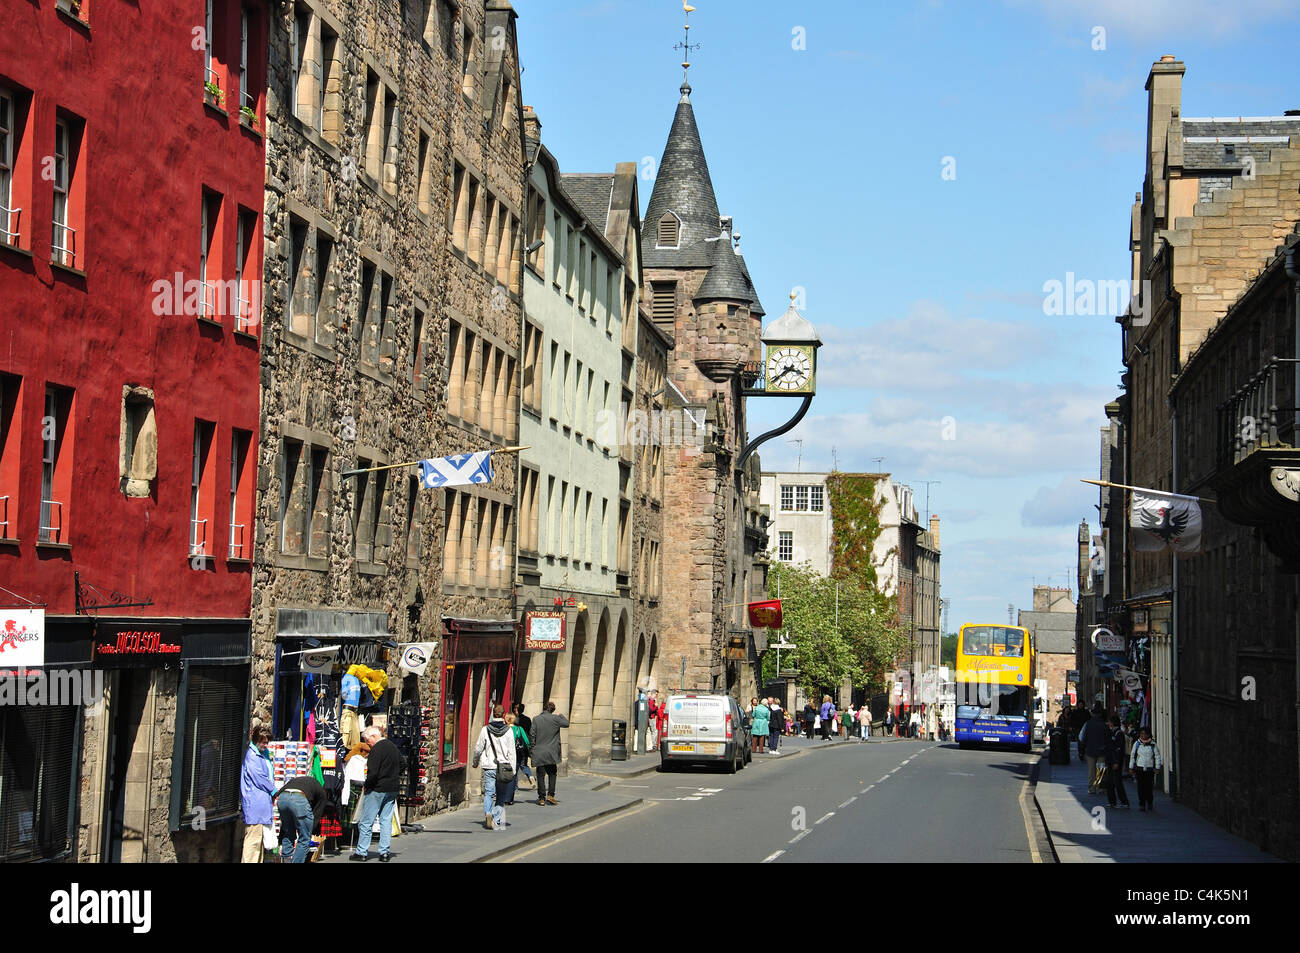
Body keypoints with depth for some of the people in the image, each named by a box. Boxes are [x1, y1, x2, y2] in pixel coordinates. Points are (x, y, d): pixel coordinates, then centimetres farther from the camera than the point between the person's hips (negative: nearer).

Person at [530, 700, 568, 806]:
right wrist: (561, 715, 22)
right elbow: (566, 724, 6)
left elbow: (533, 735, -1)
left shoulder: (536, 719, -2)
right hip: (551, 753, -1)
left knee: (541, 775, 4)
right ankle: (550, 795, 2)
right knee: (552, 774, 12)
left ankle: (541, 798, 4)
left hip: (539, 753, 1)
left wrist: (533, 750, 6)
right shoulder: (555, 718, -7)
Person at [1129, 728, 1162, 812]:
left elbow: (1157, 756, 6)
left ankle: (1150, 803, 14)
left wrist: (1157, 768, 0)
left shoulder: (1153, 745, 3)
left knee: (1149, 787, -2)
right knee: (1141, 787, -3)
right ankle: (1141, 804, 2)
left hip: (1150, 769, -1)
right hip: (1139, 768, 1)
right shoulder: (1137, 744, 6)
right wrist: (1131, 767, 10)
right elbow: (1132, 756, 12)